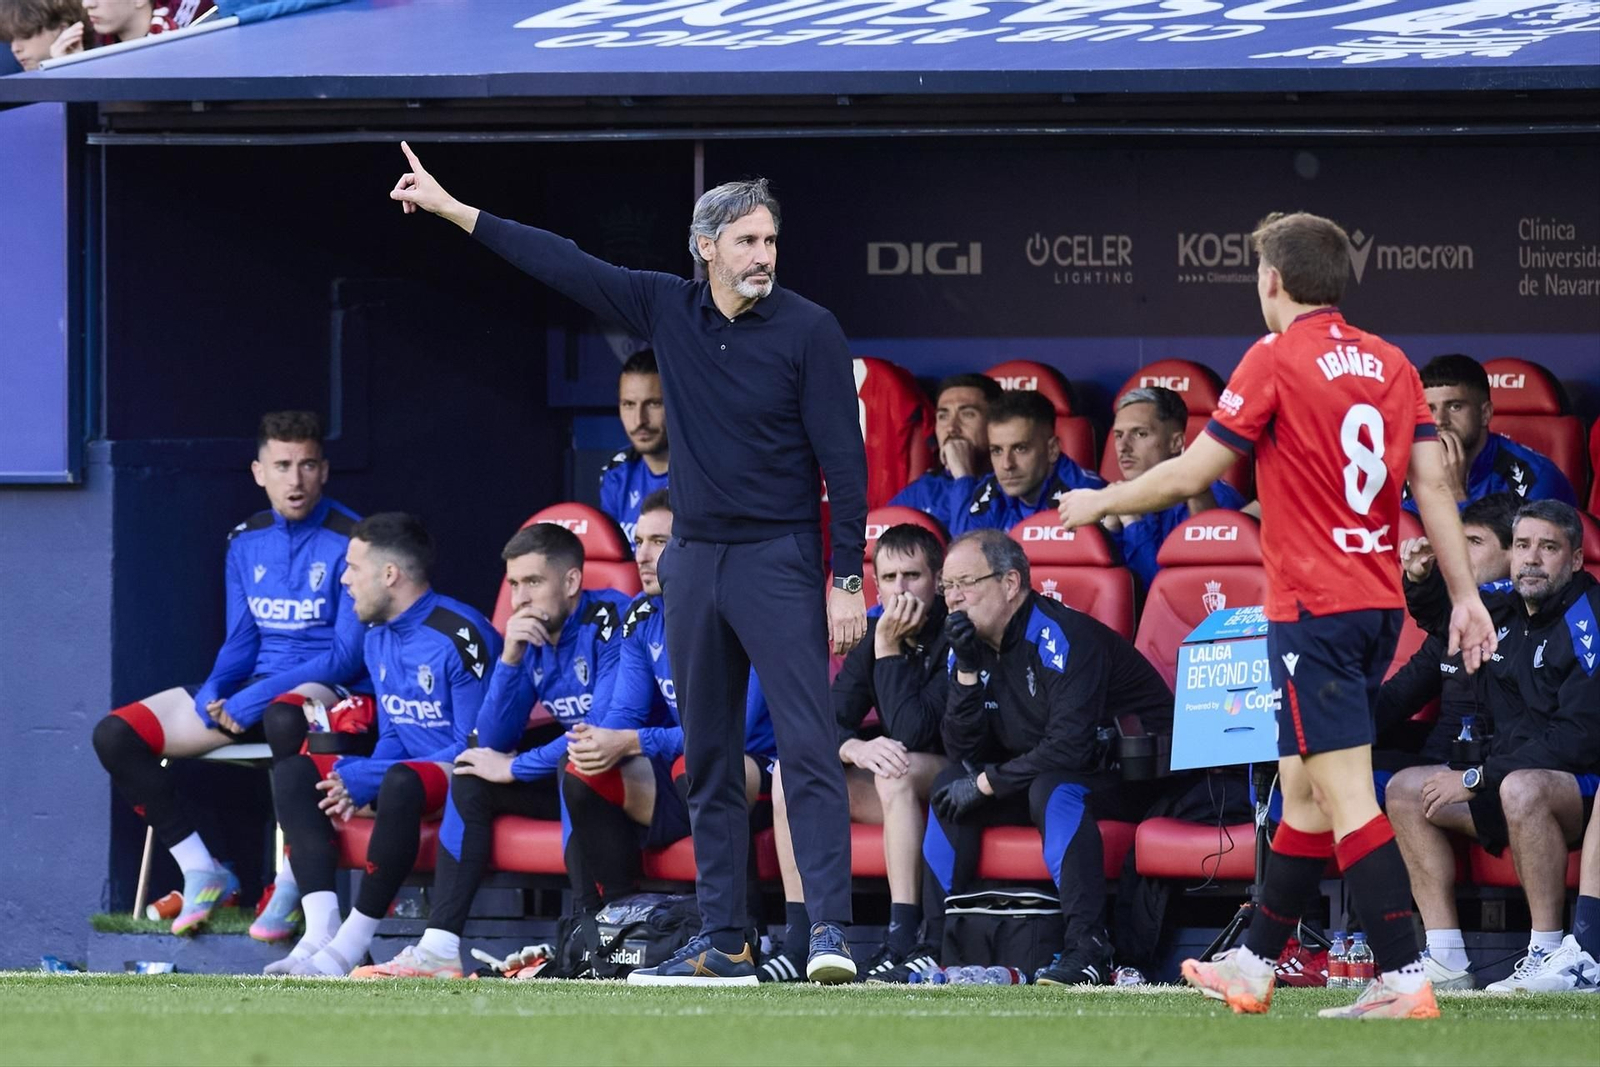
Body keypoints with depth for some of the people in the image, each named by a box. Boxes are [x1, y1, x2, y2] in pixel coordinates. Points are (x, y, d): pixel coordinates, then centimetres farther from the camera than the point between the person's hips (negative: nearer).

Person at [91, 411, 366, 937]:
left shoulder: (350, 542, -9)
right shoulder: (247, 544, 10)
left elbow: (348, 655, -14)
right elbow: (242, 640, 14)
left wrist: (251, 702, -20)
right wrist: (213, 693, -10)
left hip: (331, 692, -7)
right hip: (253, 688, 7)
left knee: (284, 717, -44)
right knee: (115, 735, -9)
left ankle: (292, 884, -32)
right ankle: (203, 874, -5)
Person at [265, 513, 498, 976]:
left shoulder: (460, 637, -19)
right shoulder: (378, 639, 9)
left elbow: (475, 749, -20)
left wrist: (364, 781, -20)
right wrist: (360, 788, -9)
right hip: (411, 769, 9)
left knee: (401, 782, -39)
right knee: (293, 772, -2)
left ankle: (350, 947, -35)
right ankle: (321, 932, -20)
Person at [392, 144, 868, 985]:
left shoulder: (807, 330, -8)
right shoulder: (668, 310, 4)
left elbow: (844, 461, -8)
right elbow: (565, 265, 10)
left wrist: (848, 581, -12)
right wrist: (453, 210, 10)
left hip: (778, 562, -6)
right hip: (694, 559, 6)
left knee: (808, 748, -13)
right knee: (707, 760, 7)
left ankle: (829, 930, -19)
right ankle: (721, 940, 11)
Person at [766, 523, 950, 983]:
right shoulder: (875, 631, 3)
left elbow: (911, 733, -27)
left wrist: (889, 649, -24)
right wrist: (855, 748, -26)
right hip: (896, 786, 7)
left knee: (897, 770, -36)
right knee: (791, 770, -10)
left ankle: (904, 942, -41)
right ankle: (798, 941, -15)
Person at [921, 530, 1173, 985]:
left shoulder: (1061, 636, -22)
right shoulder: (971, 645, 3)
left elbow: (1069, 747, -29)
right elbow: (965, 753, -1)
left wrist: (988, 783, -20)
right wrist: (967, 670, -13)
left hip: (1132, 777, -8)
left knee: (1054, 788, -35)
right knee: (952, 784, -5)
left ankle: (1088, 948, -39)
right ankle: (936, 942, -4)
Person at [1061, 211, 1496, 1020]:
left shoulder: (1276, 361, -10)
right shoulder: (1389, 363, 8)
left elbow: (1189, 474, -7)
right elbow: (1432, 483, 5)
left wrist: (1099, 503, 9)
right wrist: (1465, 596, 7)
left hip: (1313, 608, -7)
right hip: (1378, 603, 7)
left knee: (1346, 797, -10)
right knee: (1303, 790, 16)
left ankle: (1404, 980, -18)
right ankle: (1251, 967, 26)